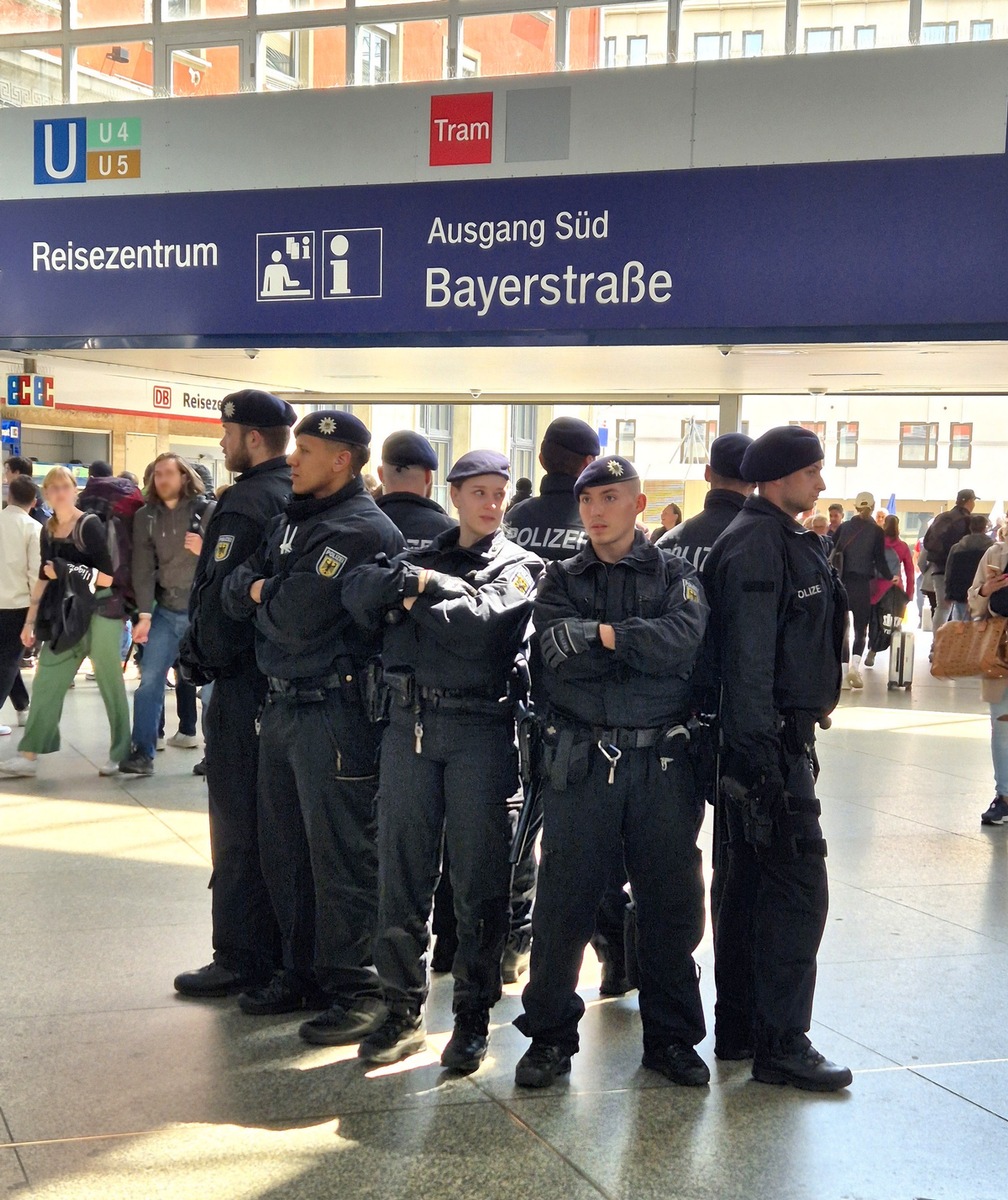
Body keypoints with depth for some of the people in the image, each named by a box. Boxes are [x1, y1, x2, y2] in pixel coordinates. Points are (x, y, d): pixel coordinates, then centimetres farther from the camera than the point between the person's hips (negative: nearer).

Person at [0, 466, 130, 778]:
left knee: (110, 684, 3)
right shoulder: (49, 530, 9)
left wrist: (65, 570, -16)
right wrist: (30, 620, 14)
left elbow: (106, 577, -15)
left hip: (98, 612, -7)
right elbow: (44, 578, 15)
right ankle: (28, 755, 6)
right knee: (46, 683, 3)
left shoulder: (90, 525, -11)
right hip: (65, 617, 7)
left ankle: (122, 754, 13)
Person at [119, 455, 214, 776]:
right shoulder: (146, 517, 5)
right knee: (149, 680, 1)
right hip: (166, 610, 3)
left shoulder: (208, 511, -5)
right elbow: (143, 568, -1)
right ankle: (142, 752, 6)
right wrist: (144, 615, -8)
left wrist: (205, 551, -23)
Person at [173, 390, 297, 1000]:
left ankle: (242, 958, 4)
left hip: (244, 678, -9)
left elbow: (221, 594, -20)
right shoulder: (300, 498, 10)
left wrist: (209, 656, -6)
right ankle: (284, 945, 25)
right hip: (289, 676, 9)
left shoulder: (249, 502, -16)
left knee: (239, 826, -2)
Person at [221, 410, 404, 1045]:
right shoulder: (290, 520, 15)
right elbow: (236, 595, 9)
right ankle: (304, 972, 28)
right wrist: (259, 588, -10)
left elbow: (295, 620, -21)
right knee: (284, 850, 15)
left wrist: (263, 597, -2)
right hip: (281, 704, 9)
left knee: (340, 856, -2)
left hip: (334, 712, -9)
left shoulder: (363, 530, -15)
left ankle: (357, 989, 8)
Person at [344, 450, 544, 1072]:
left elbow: (482, 622, -14)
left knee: (479, 880, 2)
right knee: (401, 874, 5)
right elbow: (360, 590, 0)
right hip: (408, 724, 3)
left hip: (481, 730, -3)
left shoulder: (519, 566, 6)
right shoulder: (420, 557, 18)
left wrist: (413, 598, -4)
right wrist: (415, 581, -14)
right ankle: (405, 1011, 17)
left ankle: (474, 1016, 14)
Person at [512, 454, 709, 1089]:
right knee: (563, 902, 3)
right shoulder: (561, 580, 10)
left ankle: (672, 1037, 23)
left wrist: (601, 633, -11)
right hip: (581, 762, 0)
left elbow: (683, 638, -14)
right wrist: (637, 641, -11)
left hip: (662, 763, 0)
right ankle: (550, 1035, 17)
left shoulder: (674, 574, 7)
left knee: (671, 903, 7)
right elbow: (558, 647, -10)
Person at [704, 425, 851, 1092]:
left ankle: (739, 1028, 24)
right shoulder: (756, 544, -16)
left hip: (786, 735, 11)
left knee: (751, 880, 14)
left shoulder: (792, 541, 16)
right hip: (772, 740, -11)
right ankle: (780, 1043, -1)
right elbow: (748, 657, -22)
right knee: (799, 886, -8)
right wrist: (760, 753, -25)